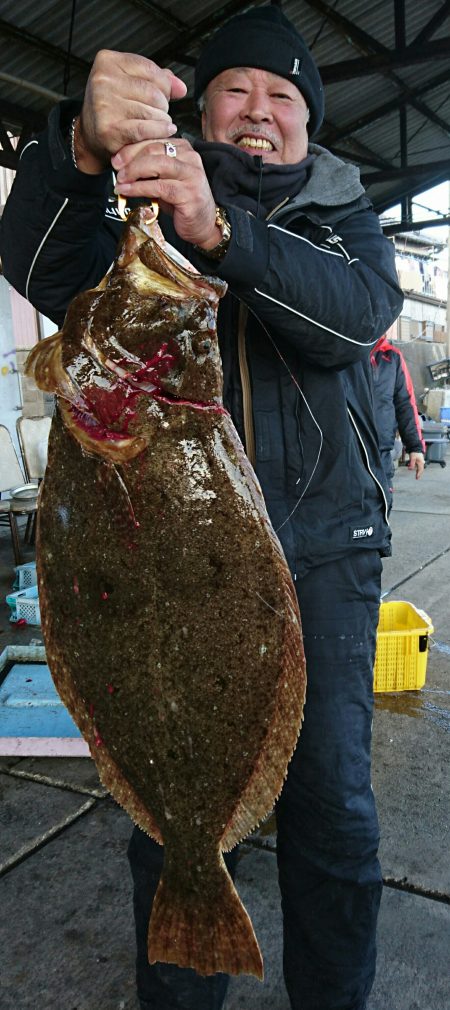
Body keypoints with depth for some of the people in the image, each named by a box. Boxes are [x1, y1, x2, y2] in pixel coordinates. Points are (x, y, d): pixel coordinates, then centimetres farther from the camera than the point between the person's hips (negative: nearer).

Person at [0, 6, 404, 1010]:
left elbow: (362, 309, -10)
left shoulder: (345, 218, 13)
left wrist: (221, 232, -26)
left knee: (332, 802, 5)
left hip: (323, 549, 1)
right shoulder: (145, 211, 11)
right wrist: (81, 148, -28)